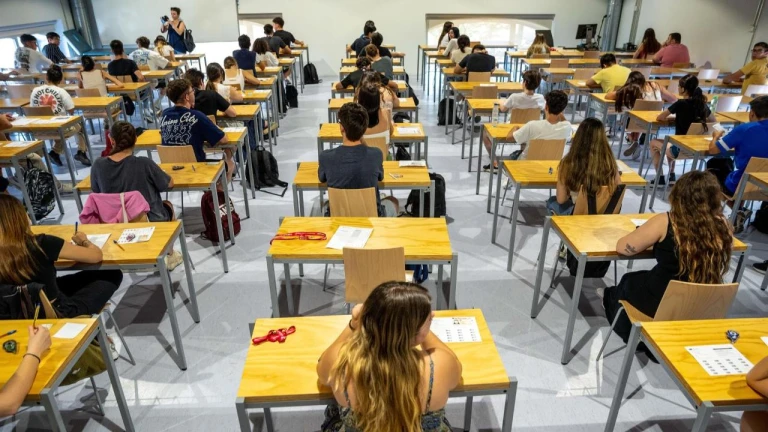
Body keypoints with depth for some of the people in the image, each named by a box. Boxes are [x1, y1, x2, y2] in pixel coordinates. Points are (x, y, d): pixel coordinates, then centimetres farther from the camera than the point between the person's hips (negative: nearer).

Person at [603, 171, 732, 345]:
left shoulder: (666, 222, -20)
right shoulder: (722, 226, -8)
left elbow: (622, 247, -9)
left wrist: (655, 240, 8)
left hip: (660, 306, -4)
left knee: (630, 281, 28)